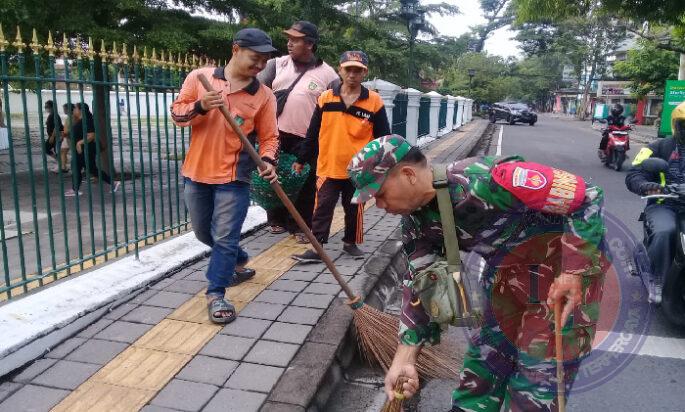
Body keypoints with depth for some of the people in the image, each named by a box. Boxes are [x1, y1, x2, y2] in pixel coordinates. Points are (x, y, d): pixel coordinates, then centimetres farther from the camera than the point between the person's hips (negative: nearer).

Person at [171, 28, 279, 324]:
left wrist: (267, 161, -20)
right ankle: (239, 263, 42)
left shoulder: (264, 95, -3)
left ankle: (216, 295, 7)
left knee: (225, 238, -4)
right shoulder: (199, 77, -2)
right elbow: (176, 113, 1)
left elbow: (269, 137, -1)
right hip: (196, 173, 3)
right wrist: (199, 106, -19)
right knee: (204, 233, 19)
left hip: (234, 177, -3)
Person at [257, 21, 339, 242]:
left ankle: (301, 227, 19)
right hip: (275, 135, 3)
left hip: (307, 141, -3)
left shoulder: (328, 75, -4)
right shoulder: (277, 64, 4)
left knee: (305, 186, 4)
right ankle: (277, 220, 31)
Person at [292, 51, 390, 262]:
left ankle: (351, 243, 31)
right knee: (322, 208, 3)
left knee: (354, 209, 13)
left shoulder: (374, 101, -3)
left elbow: (383, 138, 2)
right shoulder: (326, 98, 0)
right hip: (328, 167, 1)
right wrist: (302, 159, 10)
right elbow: (313, 133, 7)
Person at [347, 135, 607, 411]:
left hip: (563, 267, -6)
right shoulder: (417, 220, -8)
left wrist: (574, 273, -30)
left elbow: (586, 197, -27)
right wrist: (403, 360, -8)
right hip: (507, 272, 7)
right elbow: (420, 283, -3)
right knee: (483, 365, 14)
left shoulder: (484, 181, -34)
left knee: (534, 389, -1)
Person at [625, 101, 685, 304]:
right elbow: (633, 175, -6)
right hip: (664, 205, -4)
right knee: (665, 231, -33)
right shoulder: (660, 147, 4)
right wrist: (645, 186, -28)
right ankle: (658, 281, -16)